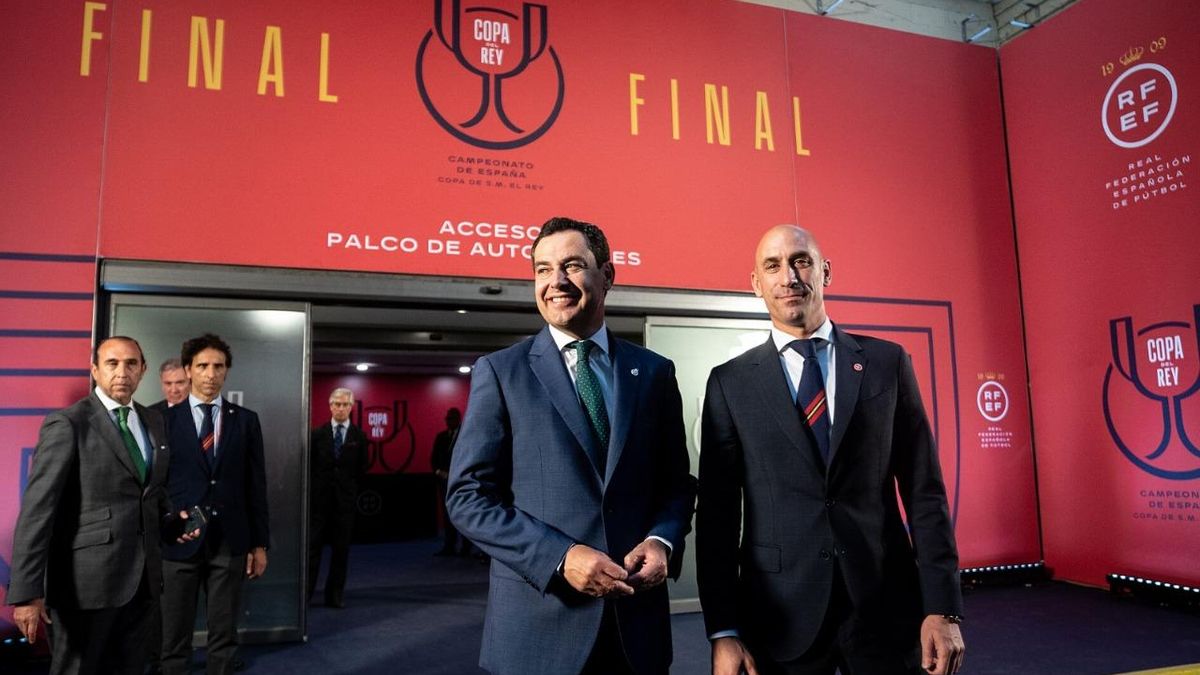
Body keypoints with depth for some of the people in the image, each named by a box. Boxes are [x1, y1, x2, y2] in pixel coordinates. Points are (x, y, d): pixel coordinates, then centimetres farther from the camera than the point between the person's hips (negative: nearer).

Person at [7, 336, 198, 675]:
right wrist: (25, 593, -18)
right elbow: (36, 510, -14)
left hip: (141, 577, 6)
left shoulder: (153, 421, 11)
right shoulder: (66, 424, -9)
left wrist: (173, 519, 1)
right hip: (87, 580, -6)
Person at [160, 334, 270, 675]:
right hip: (179, 542, -1)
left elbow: (256, 485, 5)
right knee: (173, 640, 8)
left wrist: (259, 543, 4)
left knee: (224, 637, 11)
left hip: (230, 543, 1)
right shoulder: (165, 419, 1)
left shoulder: (246, 420, 4)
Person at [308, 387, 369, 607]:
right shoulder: (318, 433, 2)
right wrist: (320, 483, 5)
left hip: (345, 498, 1)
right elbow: (309, 463, 6)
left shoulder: (359, 436, 2)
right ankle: (305, 591, 8)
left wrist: (347, 484, 7)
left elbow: (362, 468, 8)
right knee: (313, 546, 1)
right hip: (319, 498, 0)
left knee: (341, 548, 5)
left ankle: (335, 594, 13)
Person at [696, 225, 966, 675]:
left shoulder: (888, 362, 3)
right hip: (780, 613, 0)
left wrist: (943, 607, -3)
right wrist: (723, 630, -4)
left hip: (887, 604, 1)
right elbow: (717, 511, 0)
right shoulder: (731, 382, 1)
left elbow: (924, 491, 2)